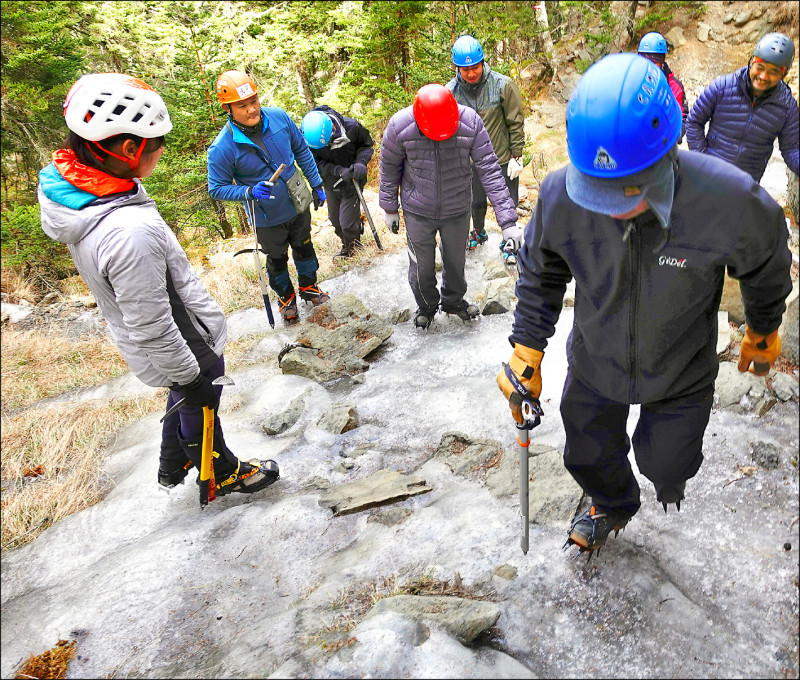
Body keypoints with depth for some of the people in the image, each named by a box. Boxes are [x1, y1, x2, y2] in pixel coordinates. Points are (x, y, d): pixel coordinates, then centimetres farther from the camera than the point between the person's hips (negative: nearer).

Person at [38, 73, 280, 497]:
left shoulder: (74, 183, -10)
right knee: (199, 410, 19)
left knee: (184, 400, 31)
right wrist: (191, 376, -16)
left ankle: (173, 467, 55)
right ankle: (223, 476, 48)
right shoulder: (130, 232, -41)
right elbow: (152, 331, -31)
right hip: (189, 350, -8)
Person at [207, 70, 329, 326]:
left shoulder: (278, 117, -15)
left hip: (298, 205, 3)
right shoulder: (222, 148, -26)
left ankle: (308, 286, 52)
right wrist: (250, 192, -32)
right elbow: (217, 189, -16)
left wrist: (316, 184, 5)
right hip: (268, 217, -3)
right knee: (277, 259, 19)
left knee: (304, 248, 24)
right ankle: (286, 297, 47)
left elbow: (301, 151, 1)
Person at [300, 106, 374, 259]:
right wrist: (339, 171, -32)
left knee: (347, 223, -5)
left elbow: (366, 144, -7)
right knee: (336, 220, 18)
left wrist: (361, 162, -26)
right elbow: (316, 163, -17)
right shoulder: (304, 135, -23)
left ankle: (352, 246, 27)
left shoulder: (351, 127, -26)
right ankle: (347, 244, 48)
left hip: (352, 181, -3)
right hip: (330, 182, 3)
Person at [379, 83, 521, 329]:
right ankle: (426, 306, 42)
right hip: (418, 213, -1)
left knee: (456, 260, 20)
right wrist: (390, 209, 3)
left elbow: (490, 172, -20)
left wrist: (507, 220, -23)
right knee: (421, 265, 13)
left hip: (457, 211, 1)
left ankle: (454, 301, 48)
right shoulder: (399, 126, -22)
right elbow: (389, 168, -5)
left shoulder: (470, 122, -21)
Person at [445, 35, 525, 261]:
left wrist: (516, 156, -8)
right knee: (476, 202, 21)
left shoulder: (503, 85, -15)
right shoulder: (451, 90, -8)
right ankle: (478, 232, 48)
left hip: (503, 160, -2)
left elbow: (516, 123, -8)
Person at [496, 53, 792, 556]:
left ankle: (670, 471, 62)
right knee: (589, 457, 22)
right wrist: (526, 357, -7)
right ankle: (614, 507, 60)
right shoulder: (560, 195, -27)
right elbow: (540, 276, -7)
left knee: (665, 462, 20)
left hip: (681, 377, -1)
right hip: (594, 365, 2)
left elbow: (768, 270, -9)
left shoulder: (731, 203, -33)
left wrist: (763, 335, 9)